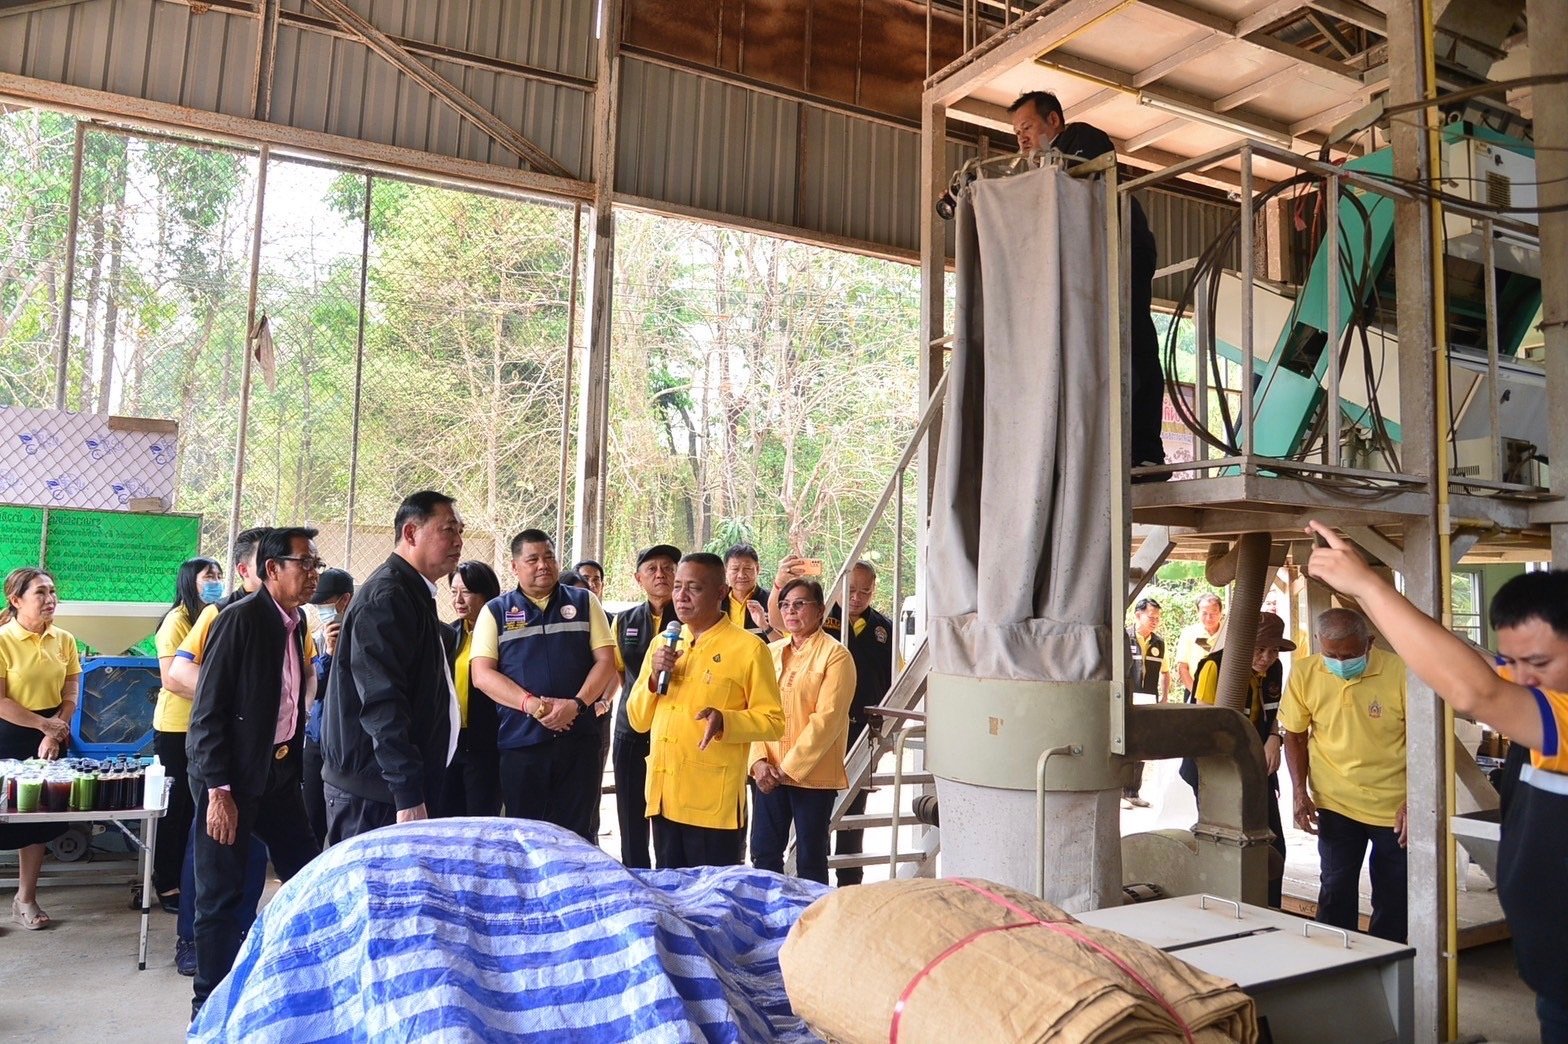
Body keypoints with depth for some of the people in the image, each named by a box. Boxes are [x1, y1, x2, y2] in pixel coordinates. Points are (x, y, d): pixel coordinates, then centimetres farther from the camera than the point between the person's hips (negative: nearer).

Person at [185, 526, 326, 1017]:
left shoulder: (296, 621, 7)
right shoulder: (238, 619, -15)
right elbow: (208, 711, -18)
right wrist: (218, 791, -20)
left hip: (280, 772, 8)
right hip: (232, 776, -7)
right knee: (220, 895, 3)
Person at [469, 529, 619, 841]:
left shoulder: (584, 601, 10)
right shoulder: (496, 611, 7)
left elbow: (606, 661, 4)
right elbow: (482, 675, -2)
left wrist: (577, 704, -13)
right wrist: (533, 705, -15)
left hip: (578, 738, 0)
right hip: (520, 741, 0)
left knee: (577, 835, 5)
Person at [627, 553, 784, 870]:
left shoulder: (748, 648, -6)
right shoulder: (662, 643, 12)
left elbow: (772, 721, -7)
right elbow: (638, 721, 13)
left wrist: (725, 721, -24)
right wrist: (654, 676, -5)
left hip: (715, 801, -6)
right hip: (664, 795, 6)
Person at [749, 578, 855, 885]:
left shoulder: (835, 655, -7)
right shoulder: (771, 652, 10)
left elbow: (826, 719, -14)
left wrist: (789, 767, -15)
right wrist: (759, 761, -7)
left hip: (812, 774, -5)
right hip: (769, 774, 5)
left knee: (810, 859, 6)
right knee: (763, 854, 10)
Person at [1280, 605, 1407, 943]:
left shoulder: (1400, 672, -16)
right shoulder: (1304, 673, -9)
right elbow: (1295, 735, 4)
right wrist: (1300, 793, -3)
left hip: (1394, 806, -1)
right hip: (1335, 804, 1)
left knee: (1393, 898, 11)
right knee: (1336, 893, 7)